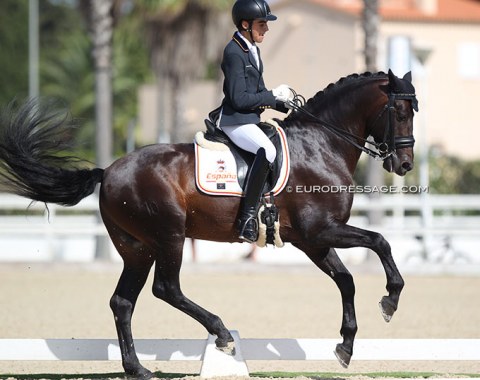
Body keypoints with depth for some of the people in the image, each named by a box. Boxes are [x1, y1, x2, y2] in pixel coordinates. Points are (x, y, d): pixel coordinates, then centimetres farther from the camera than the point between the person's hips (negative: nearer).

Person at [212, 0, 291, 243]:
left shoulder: (252, 50, 16)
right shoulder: (234, 53, -14)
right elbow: (239, 99, -20)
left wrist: (285, 104, 12)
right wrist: (273, 96, -13)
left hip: (251, 119, 11)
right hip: (234, 120, -11)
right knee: (267, 151, -34)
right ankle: (247, 218, -34)